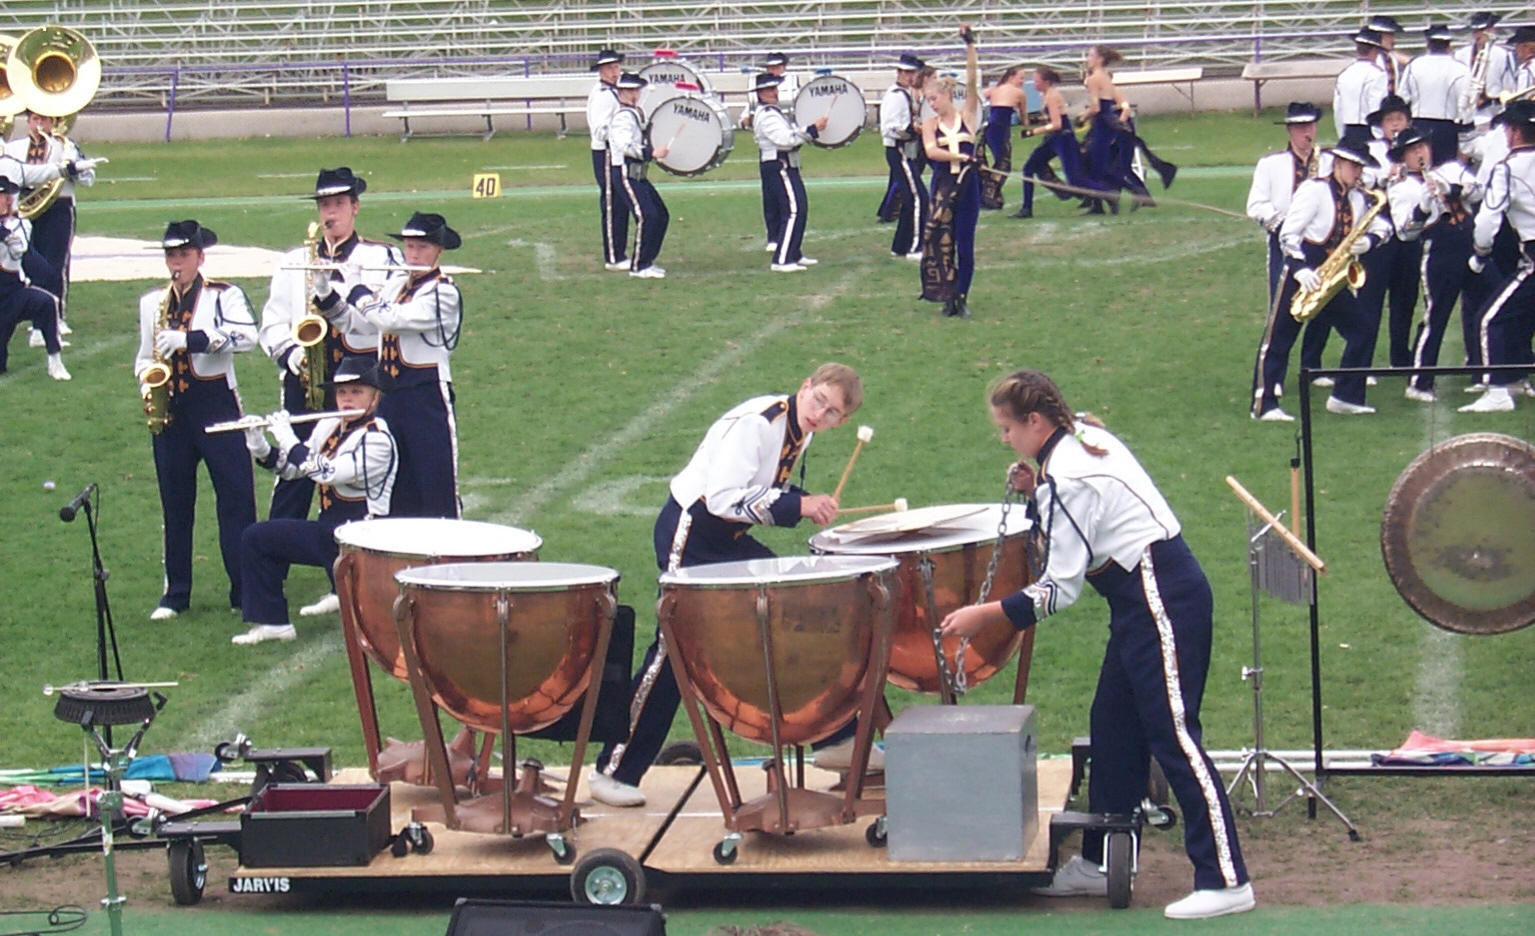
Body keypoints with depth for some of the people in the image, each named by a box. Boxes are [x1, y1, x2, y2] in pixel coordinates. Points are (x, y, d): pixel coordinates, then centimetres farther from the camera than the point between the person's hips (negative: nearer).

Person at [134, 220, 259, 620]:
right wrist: (148, 385, -2)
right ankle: (176, 594, 14)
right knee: (175, 502, 7)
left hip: (215, 403, -4)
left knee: (236, 497, -5)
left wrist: (189, 339, -28)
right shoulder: (151, 302, 12)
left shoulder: (224, 296, -2)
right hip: (170, 407, 4)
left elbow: (246, 335, -20)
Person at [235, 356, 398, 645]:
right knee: (256, 538, 5)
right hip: (327, 529, 9)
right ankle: (272, 622, 8)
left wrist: (287, 438, -22)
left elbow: (326, 473, -30)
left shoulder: (377, 440, -19)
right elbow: (290, 467, 12)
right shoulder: (329, 426, 6)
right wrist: (258, 447, -6)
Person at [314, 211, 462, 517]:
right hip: (390, 395, 7)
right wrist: (324, 291, -4)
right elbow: (354, 321, 10)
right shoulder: (396, 284, 13)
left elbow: (387, 319, -19)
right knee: (396, 491, 11)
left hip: (428, 397, -7)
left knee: (437, 495, -6)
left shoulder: (443, 292, -10)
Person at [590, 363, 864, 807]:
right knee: (673, 652, -9)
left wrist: (808, 504, -3)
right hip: (690, 535, -9)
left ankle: (834, 738, 16)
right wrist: (798, 506, -30)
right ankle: (614, 770, -1)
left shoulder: (801, 433, 3)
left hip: (731, 540, 9)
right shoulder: (755, 423, -24)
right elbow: (721, 498, -30)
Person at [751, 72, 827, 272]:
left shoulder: (772, 113, 19)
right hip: (779, 167, -11)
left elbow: (790, 134, 21)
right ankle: (781, 260, -20)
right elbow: (785, 139, -26)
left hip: (786, 167, 11)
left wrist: (810, 129, 5)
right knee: (793, 211, -16)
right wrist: (812, 130, -22)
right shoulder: (767, 116, -16)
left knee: (800, 208, 17)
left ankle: (794, 255, 25)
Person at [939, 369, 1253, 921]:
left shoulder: (1066, 478, -17)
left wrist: (985, 615, -14)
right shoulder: (1085, 439, 11)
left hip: (1161, 601, -11)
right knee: (1112, 731, 14)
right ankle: (1100, 862, 22)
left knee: (1172, 735, -11)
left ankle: (1225, 880, -11)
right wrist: (1034, 492, 4)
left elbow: (1059, 590, -17)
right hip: (1149, 592, 11)